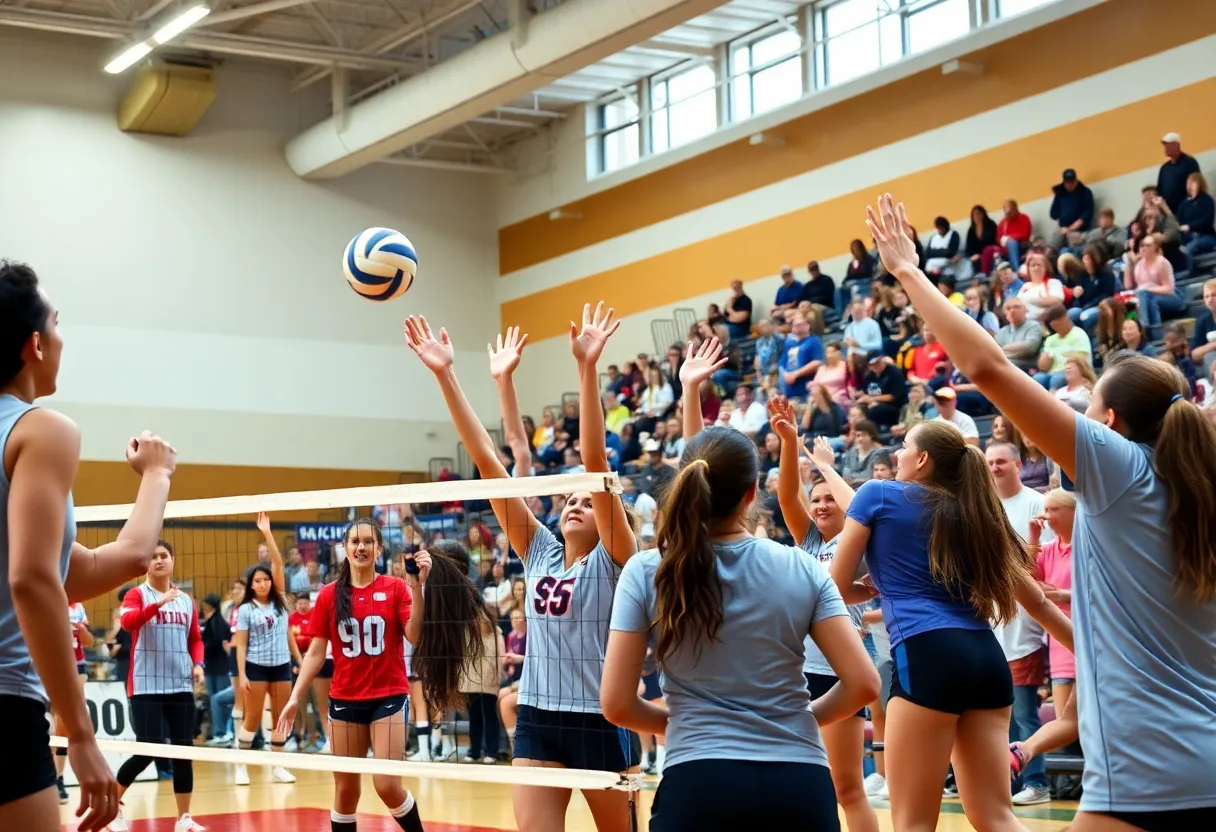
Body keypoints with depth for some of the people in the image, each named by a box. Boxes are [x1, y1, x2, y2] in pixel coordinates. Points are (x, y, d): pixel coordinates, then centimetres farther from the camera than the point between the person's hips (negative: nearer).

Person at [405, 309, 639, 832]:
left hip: (600, 722, -4)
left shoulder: (614, 560, -4)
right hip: (536, 720, 4)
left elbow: (595, 462, -17)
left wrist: (586, 368, -27)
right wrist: (444, 376, -3)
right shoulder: (540, 552, 7)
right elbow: (486, 460, 1)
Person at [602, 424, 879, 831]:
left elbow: (617, 704, -3)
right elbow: (863, 683, -1)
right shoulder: (802, 569, 1)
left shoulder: (645, 573, -2)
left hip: (696, 783, -1)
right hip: (800, 785, 1)